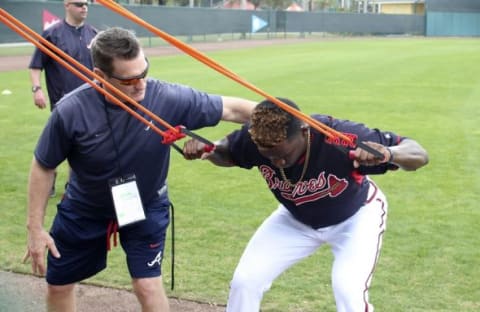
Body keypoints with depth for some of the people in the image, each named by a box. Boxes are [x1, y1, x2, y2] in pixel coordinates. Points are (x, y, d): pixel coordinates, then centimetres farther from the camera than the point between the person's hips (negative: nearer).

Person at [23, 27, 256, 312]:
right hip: (84, 208, 1)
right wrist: (35, 227, -10)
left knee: (148, 286, -11)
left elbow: (231, 108, -21)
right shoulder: (71, 111, -30)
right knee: (58, 285, 16)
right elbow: (44, 167, -14)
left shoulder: (167, 98, -30)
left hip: (147, 206, -1)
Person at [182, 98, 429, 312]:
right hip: (296, 219, 4)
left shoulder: (341, 140, -42)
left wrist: (388, 153, -60)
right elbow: (226, 154, -6)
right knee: (244, 282, -5)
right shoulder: (253, 139, -31)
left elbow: (418, 155, -37)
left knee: (349, 289, -24)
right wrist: (206, 150, -29)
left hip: (355, 217, -3)